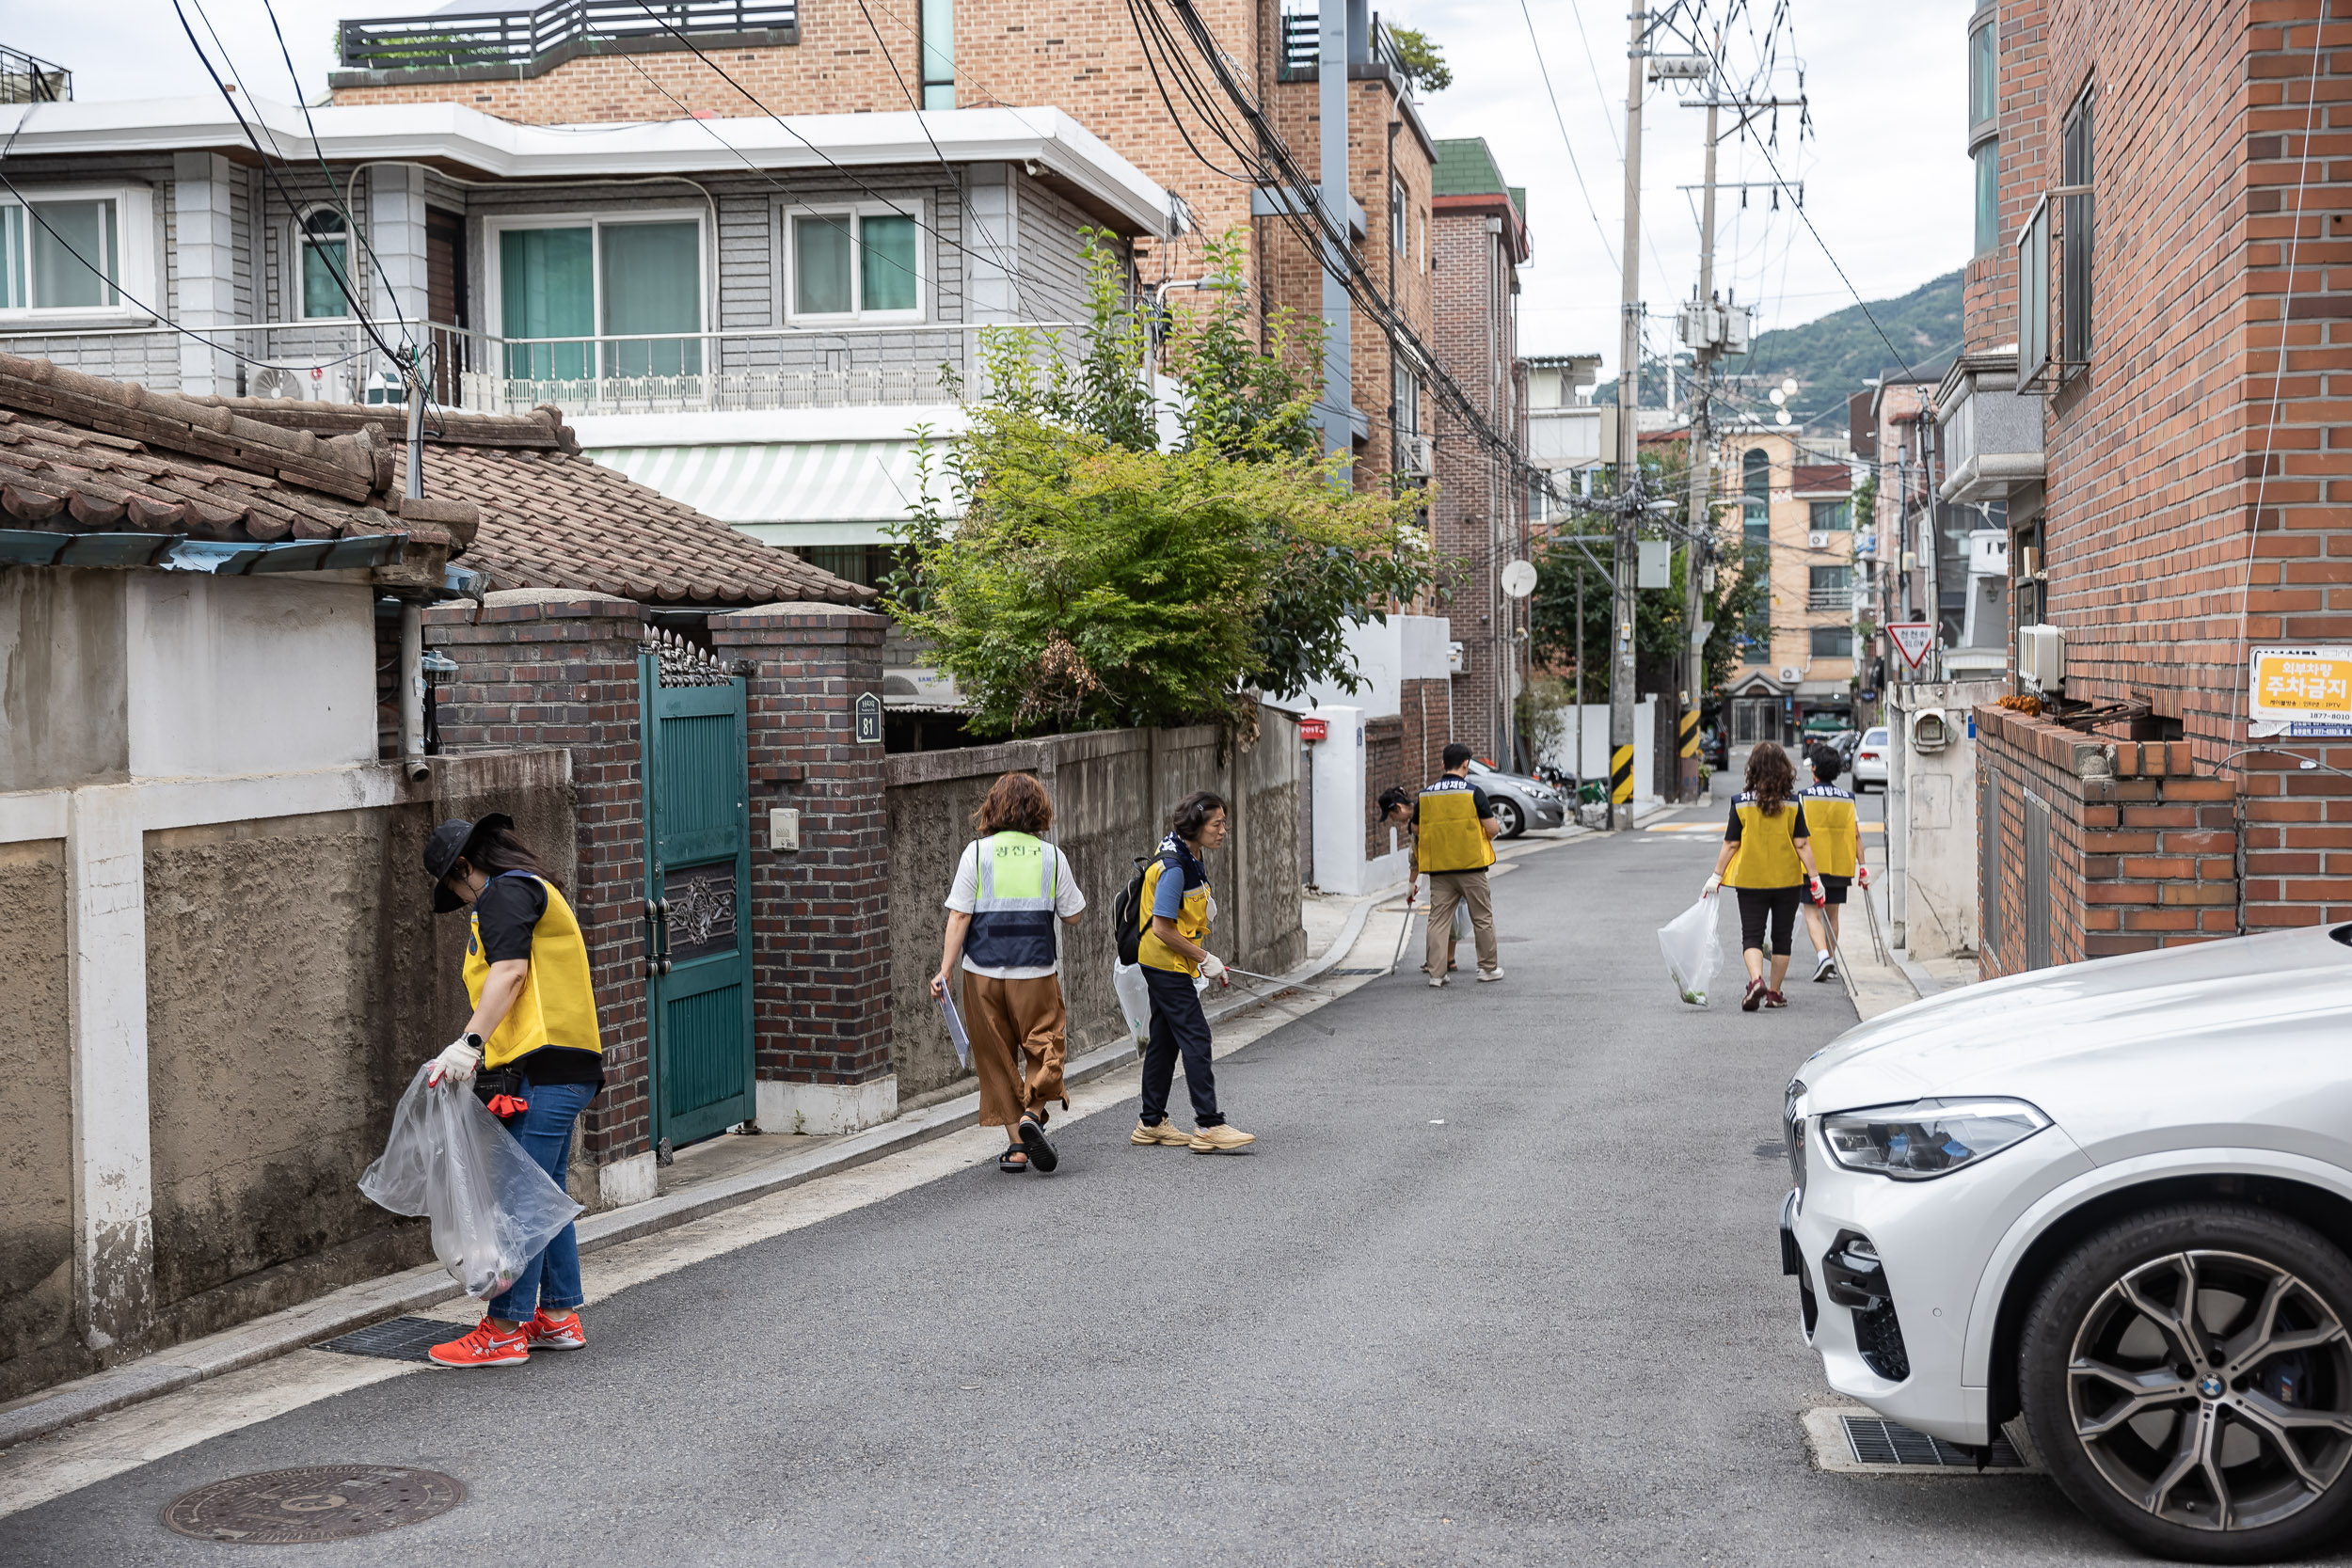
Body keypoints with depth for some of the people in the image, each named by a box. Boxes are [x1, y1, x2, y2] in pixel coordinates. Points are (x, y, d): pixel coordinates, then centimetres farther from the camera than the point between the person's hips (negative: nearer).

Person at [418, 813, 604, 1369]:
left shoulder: (507, 892, -7)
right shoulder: (534, 890, 25)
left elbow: (510, 972, -22)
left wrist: (470, 1042, -31)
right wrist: (481, 1054, 29)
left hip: (543, 1071, -11)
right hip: (565, 1069, 11)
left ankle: (504, 1330, -5)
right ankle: (559, 1317, 20)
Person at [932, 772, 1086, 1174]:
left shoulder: (977, 852, -4)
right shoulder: (1051, 856, -2)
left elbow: (959, 916, -7)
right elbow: (1072, 915, 5)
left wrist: (946, 969, -4)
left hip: (983, 973, 0)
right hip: (1036, 974, 0)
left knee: (998, 1058, 10)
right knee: (1045, 1049, 9)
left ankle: (1016, 1143, 11)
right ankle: (1032, 1114, -17)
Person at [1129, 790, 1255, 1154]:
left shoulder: (1189, 856, 8)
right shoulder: (1173, 867, -23)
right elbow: (1162, 928, -23)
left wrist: (1204, 905, 8)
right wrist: (1204, 957, -17)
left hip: (1166, 965, 10)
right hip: (1166, 963, -10)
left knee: (1165, 1039, 13)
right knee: (1196, 1038, -11)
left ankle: (1151, 1124, 20)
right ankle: (1208, 1125, -12)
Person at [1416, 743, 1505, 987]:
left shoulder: (1425, 796, 3)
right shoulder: (1473, 793, -8)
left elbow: (1416, 830, 12)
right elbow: (1492, 828, -9)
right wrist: (1496, 825, 14)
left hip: (1439, 868, 3)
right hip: (1471, 865, -3)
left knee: (1438, 919, 5)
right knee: (1482, 918, 11)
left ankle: (1436, 972, 0)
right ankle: (1488, 968, 18)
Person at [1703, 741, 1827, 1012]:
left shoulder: (1741, 802, -6)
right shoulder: (1793, 803, -4)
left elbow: (1731, 844, -4)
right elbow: (1801, 844, -5)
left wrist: (1716, 877, 3)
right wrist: (1814, 878, 0)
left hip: (1751, 880, -1)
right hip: (1788, 879, 1)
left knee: (1751, 936, 3)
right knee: (1782, 936, 13)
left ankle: (1756, 980, -21)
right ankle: (1775, 992, 19)